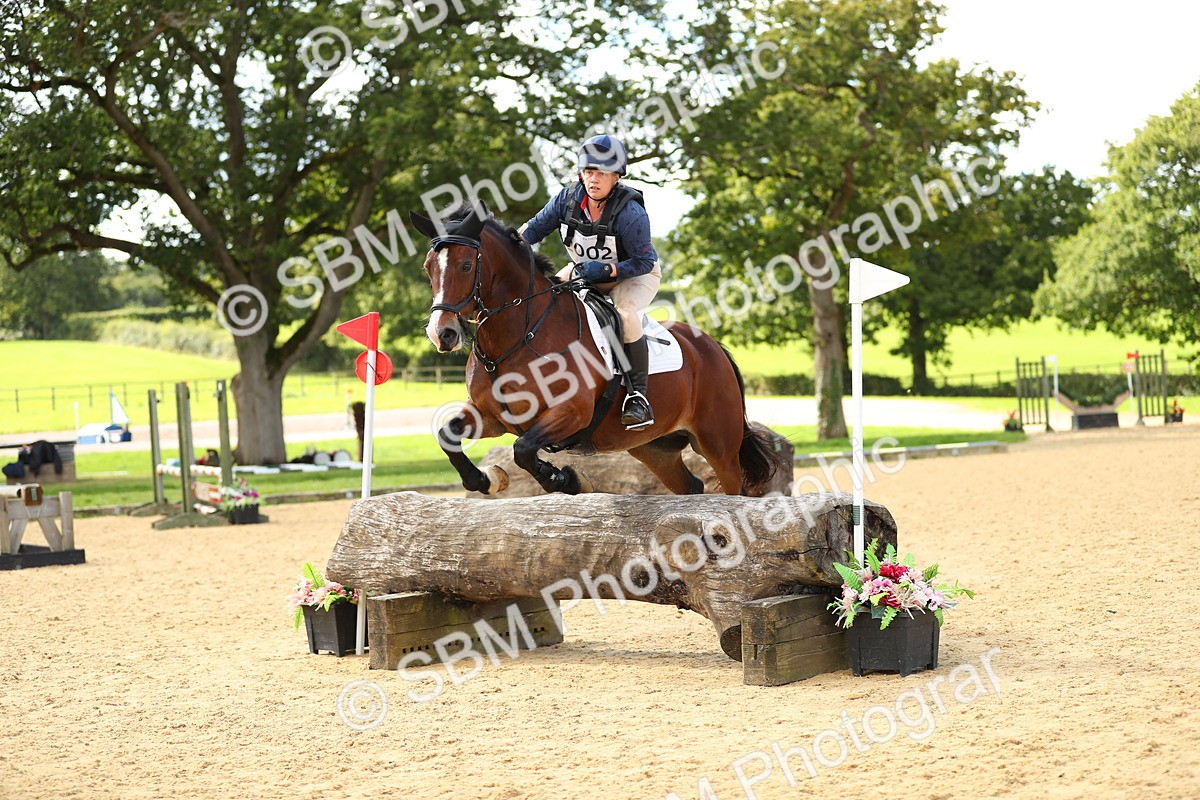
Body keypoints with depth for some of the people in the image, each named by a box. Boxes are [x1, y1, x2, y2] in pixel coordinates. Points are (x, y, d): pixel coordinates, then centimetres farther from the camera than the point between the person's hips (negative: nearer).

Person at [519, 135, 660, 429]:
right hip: (585, 270, 6)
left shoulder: (630, 213, -31)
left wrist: (607, 270, -38)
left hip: (635, 274, -6)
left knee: (624, 314, -35)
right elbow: (535, 228, -5)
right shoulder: (569, 198, -16)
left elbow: (644, 261, -25)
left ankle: (638, 397, -26)